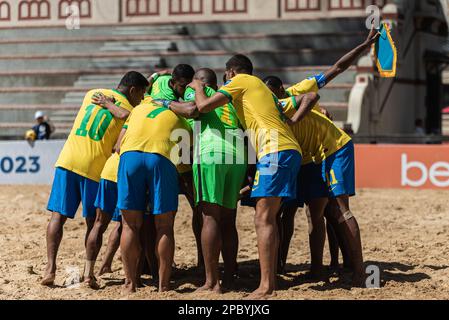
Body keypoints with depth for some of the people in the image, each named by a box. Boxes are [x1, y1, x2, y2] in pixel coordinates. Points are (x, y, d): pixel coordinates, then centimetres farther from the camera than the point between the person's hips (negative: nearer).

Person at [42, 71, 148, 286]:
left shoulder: (93, 94, 16)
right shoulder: (130, 111, 4)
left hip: (68, 161, 3)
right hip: (94, 166, -3)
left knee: (58, 216, 2)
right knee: (93, 222, 9)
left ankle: (50, 268, -9)